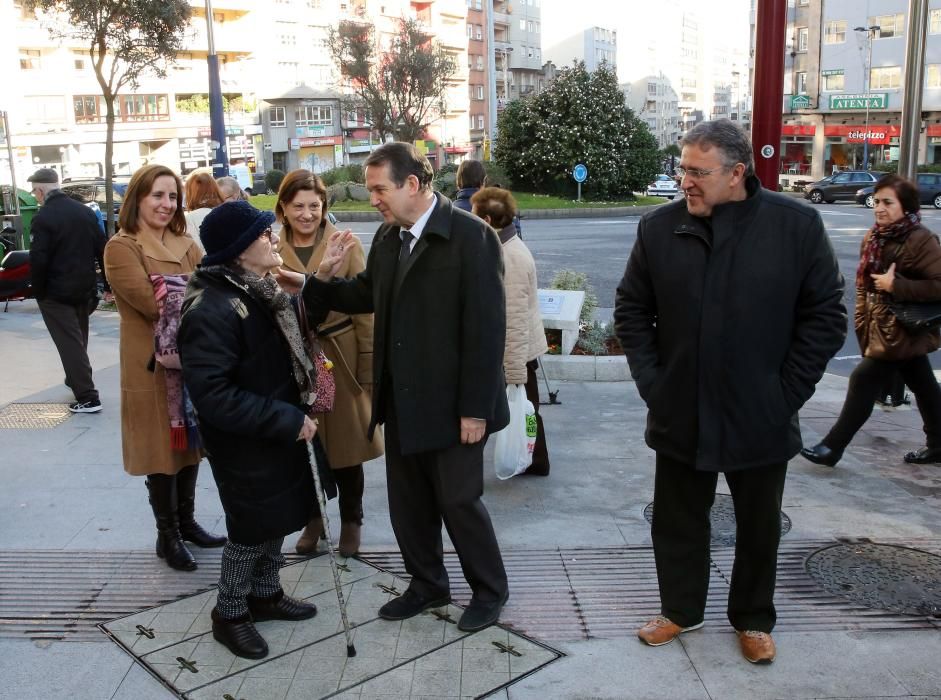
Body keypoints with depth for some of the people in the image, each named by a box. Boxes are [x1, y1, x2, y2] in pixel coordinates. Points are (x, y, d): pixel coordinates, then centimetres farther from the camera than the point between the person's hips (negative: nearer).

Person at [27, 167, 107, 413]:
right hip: (85, 288, 7)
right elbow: (102, 248, 5)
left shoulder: (43, 218, -16)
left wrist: (38, 291, -6)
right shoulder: (85, 211, 3)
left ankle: (87, 397, -6)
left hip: (56, 292, -6)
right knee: (79, 338, 22)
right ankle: (76, 379, 39)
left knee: (70, 343, -3)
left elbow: (38, 260, -19)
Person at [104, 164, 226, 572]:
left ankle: (186, 523, 32)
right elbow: (153, 303, -20)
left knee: (191, 444, 15)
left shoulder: (185, 244, 12)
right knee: (163, 448, 4)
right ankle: (167, 536, 19)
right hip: (153, 365, -6)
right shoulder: (121, 248, -10)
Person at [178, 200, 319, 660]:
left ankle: (265, 594, 40)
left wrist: (295, 415, 6)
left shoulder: (260, 291, 5)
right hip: (245, 445, -8)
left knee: (275, 519, 20)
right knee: (252, 528, 7)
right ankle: (230, 613, 28)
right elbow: (213, 396, -30)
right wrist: (288, 420, -27)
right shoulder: (212, 310, -26)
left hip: (279, 432, 9)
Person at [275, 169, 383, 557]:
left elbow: (364, 308, -4)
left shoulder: (346, 244, -5)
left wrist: (368, 366, -8)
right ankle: (312, 518, 32)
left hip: (340, 358, -2)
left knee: (345, 444, 9)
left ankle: (351, 521, 28)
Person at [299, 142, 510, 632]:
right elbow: (367, 296, 18)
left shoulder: (471, 236, -16)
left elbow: (486, 328, -18)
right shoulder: (387, 236, 6)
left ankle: (489, 591, 28)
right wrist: (326, 277, -3)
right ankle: (427, 584, 37)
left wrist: (475, 408, -18)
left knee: (459, 500, 6)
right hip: (400, 401, 7)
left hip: (450, 403, -7)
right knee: (408, 502, 17)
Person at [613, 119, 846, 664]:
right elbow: (632, 310, 4)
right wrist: (651, 382, -2)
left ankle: (753, 619, 38)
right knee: (677, 519, 15)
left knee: (759, 526, 16)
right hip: (681, 415, 2)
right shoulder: (659, 227, -5)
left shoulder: (797, 225, -10)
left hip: (761, 418, -1)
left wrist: (787, 392, -8)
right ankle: (681, 609, 37)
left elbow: (825, 317, -5)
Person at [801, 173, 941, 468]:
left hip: (900, 331, -8)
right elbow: (864, 281, 15)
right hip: (881, 327, 8)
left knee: (863, 382, -7)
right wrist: (863, 318, 8)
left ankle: (832, 448, 1)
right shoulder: (874, 237, 5)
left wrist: (895, 285, -24)